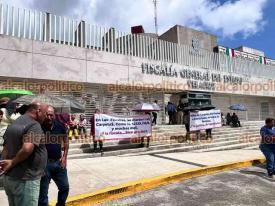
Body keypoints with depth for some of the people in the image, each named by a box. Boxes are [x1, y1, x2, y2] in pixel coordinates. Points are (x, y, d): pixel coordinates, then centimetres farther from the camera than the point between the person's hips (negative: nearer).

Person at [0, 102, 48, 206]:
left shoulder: (13, 124, 13)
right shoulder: (34, 125, -18)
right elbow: (27, 149, -31)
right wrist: (12, 162, -15)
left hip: (9, 177, 9)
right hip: (25, 179, -9)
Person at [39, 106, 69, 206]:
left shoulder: (60, 126, -4)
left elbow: (66, 141, 10)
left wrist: (64, 156, 2)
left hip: (58, 162, 4)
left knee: (65, 187, 18)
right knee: (43, 192, 11)